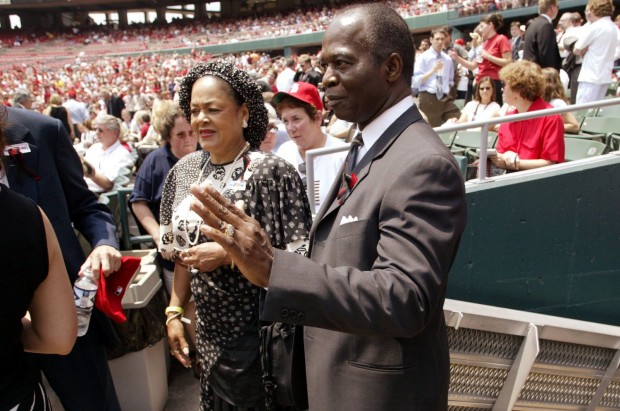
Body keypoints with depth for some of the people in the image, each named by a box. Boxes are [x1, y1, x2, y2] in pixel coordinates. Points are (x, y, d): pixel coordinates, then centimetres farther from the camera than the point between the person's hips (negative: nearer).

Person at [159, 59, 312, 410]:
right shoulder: (185, 170, 1)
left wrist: (228, 254, -23)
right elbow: (183, 252, 10)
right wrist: (175, 311, 7)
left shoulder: (271, 172, -18)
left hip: (262, 334, -5)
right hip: (210, 329, 6)